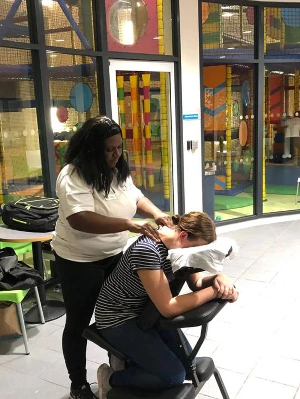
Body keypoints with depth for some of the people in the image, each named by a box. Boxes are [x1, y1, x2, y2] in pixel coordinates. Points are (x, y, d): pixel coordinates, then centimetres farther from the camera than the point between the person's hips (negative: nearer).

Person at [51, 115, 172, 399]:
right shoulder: (73, 176, -25)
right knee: (79, 322, 10)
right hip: (79, 262, -7)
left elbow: (136, 197, 10)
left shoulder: (119, 171, 1)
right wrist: (129, 224, -45)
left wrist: (156, 213, -11)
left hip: (115, 256, 7)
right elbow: (80, 219, -37)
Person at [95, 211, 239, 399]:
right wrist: (214, 291, -28)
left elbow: (196, 283, -1)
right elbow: (168, 308, -32)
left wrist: (219, 278, -21)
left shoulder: (178, 244, -8)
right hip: (119, 318, -8)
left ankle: (128, 357, 19)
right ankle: (111, 379, 6)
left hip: (147, 310, 9)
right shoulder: (147, 250, -34)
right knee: (174, 375, -13)